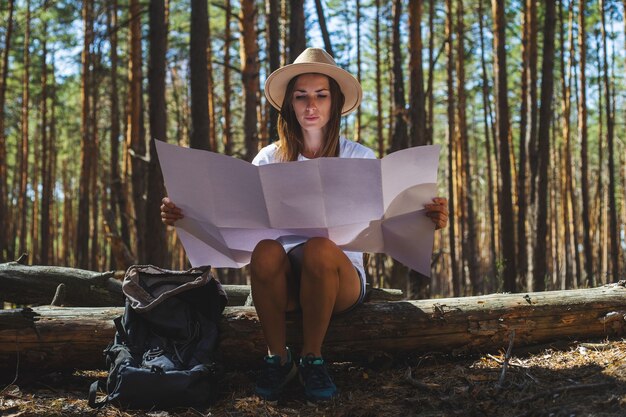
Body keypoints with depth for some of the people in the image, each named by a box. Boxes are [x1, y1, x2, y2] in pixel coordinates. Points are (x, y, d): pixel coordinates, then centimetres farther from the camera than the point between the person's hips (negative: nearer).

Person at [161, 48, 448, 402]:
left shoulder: (360, 158, 3)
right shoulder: (270, 159, 6)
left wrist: (427, 220, -29)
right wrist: (188, 214, -24)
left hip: (339, 280, -1)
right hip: (284, 281, 1)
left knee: (320, 248, -34)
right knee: (265, 250, -33)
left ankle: (313, 359, -14)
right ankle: (278, 357, -12)